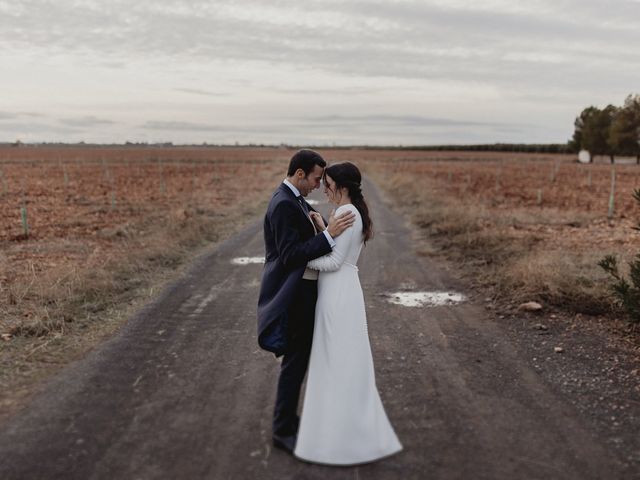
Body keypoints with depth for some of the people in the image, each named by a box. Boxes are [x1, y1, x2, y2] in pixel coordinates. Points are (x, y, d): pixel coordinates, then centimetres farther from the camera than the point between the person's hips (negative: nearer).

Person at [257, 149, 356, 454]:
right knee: (295, 360, 0)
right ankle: (283, 431, 15)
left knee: (297, 358, 19)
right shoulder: (283, 204, -20)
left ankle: (286, 418, 34)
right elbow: (290, 255, -26)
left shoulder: (295, 199, 12)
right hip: (295, 294, -10)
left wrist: (317, 223, -2)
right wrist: (328, 234, -30)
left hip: (302, 291, 10)